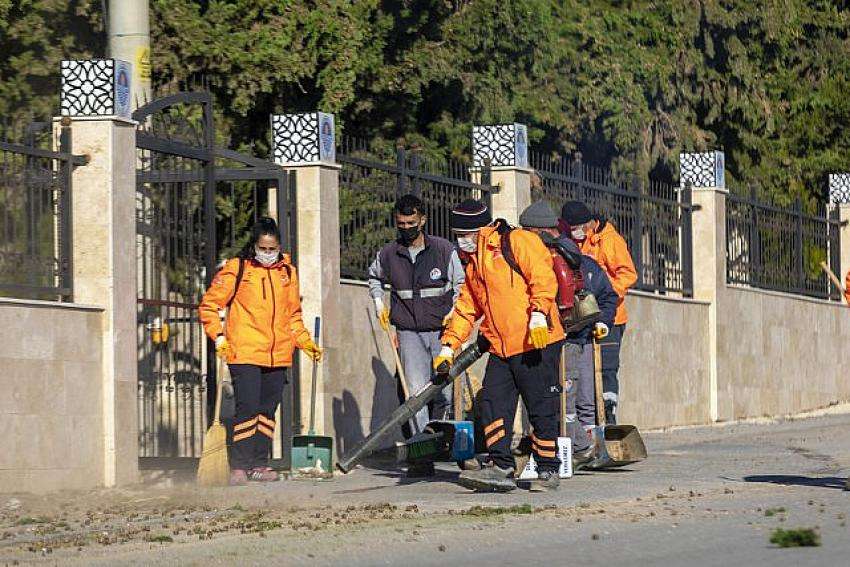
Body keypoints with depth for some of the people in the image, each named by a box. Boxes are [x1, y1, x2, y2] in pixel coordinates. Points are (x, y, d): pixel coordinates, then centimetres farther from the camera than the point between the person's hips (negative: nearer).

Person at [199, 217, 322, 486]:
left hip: (278, 355, 5)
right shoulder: (236, 269, -1)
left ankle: (259, 464, 16)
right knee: (247, 409, -12)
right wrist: (219, 337, -9)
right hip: (244, 354, -5)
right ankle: (239, 466, -9)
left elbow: (293, 315, 24)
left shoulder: (287, 272, 13)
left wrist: (305, 342, 12)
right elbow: (209, 305, 2)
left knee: (267, 412, 8)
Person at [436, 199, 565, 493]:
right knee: (493, 403, -3)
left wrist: (538, 315, -27)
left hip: (535, 343, -8)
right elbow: (466, 308, 25)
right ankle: (499, 466, -3)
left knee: (541, 408, -1)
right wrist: (448, 346, 18)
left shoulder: (518, 242, -5)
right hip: (501, 348, 8)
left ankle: (548, 470, 7)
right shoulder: (474, 263, 21)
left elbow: (543, 278, -16)